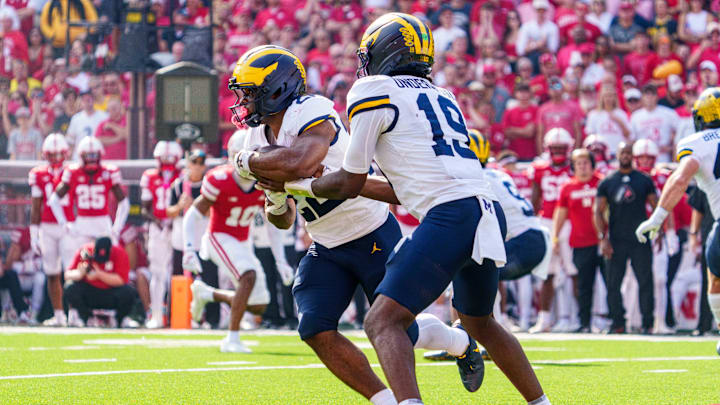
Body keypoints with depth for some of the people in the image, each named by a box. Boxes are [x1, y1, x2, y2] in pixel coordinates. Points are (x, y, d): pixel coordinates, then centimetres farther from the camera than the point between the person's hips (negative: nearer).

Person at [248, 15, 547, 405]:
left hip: (451, 217, -8)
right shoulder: (441, 98, 26)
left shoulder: (375, 92, 4)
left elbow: (349, 184, 10)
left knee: (383, 321, -9)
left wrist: (298, 184, 25)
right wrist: (366, 188, 40)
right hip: (490, 211, 8)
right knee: (478, 322, 29)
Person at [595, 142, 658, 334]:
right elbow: (598, 212, 7)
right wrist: (603, 238, -3)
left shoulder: (644, 180, 8)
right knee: (613, 284, 0)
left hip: (640, 240, -1)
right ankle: (618, 322, 7)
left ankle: (647, 323, 2)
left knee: (645, 282, -3)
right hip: (616, 241, 1)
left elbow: (656, 207, 10)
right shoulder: (607, 183, 8)